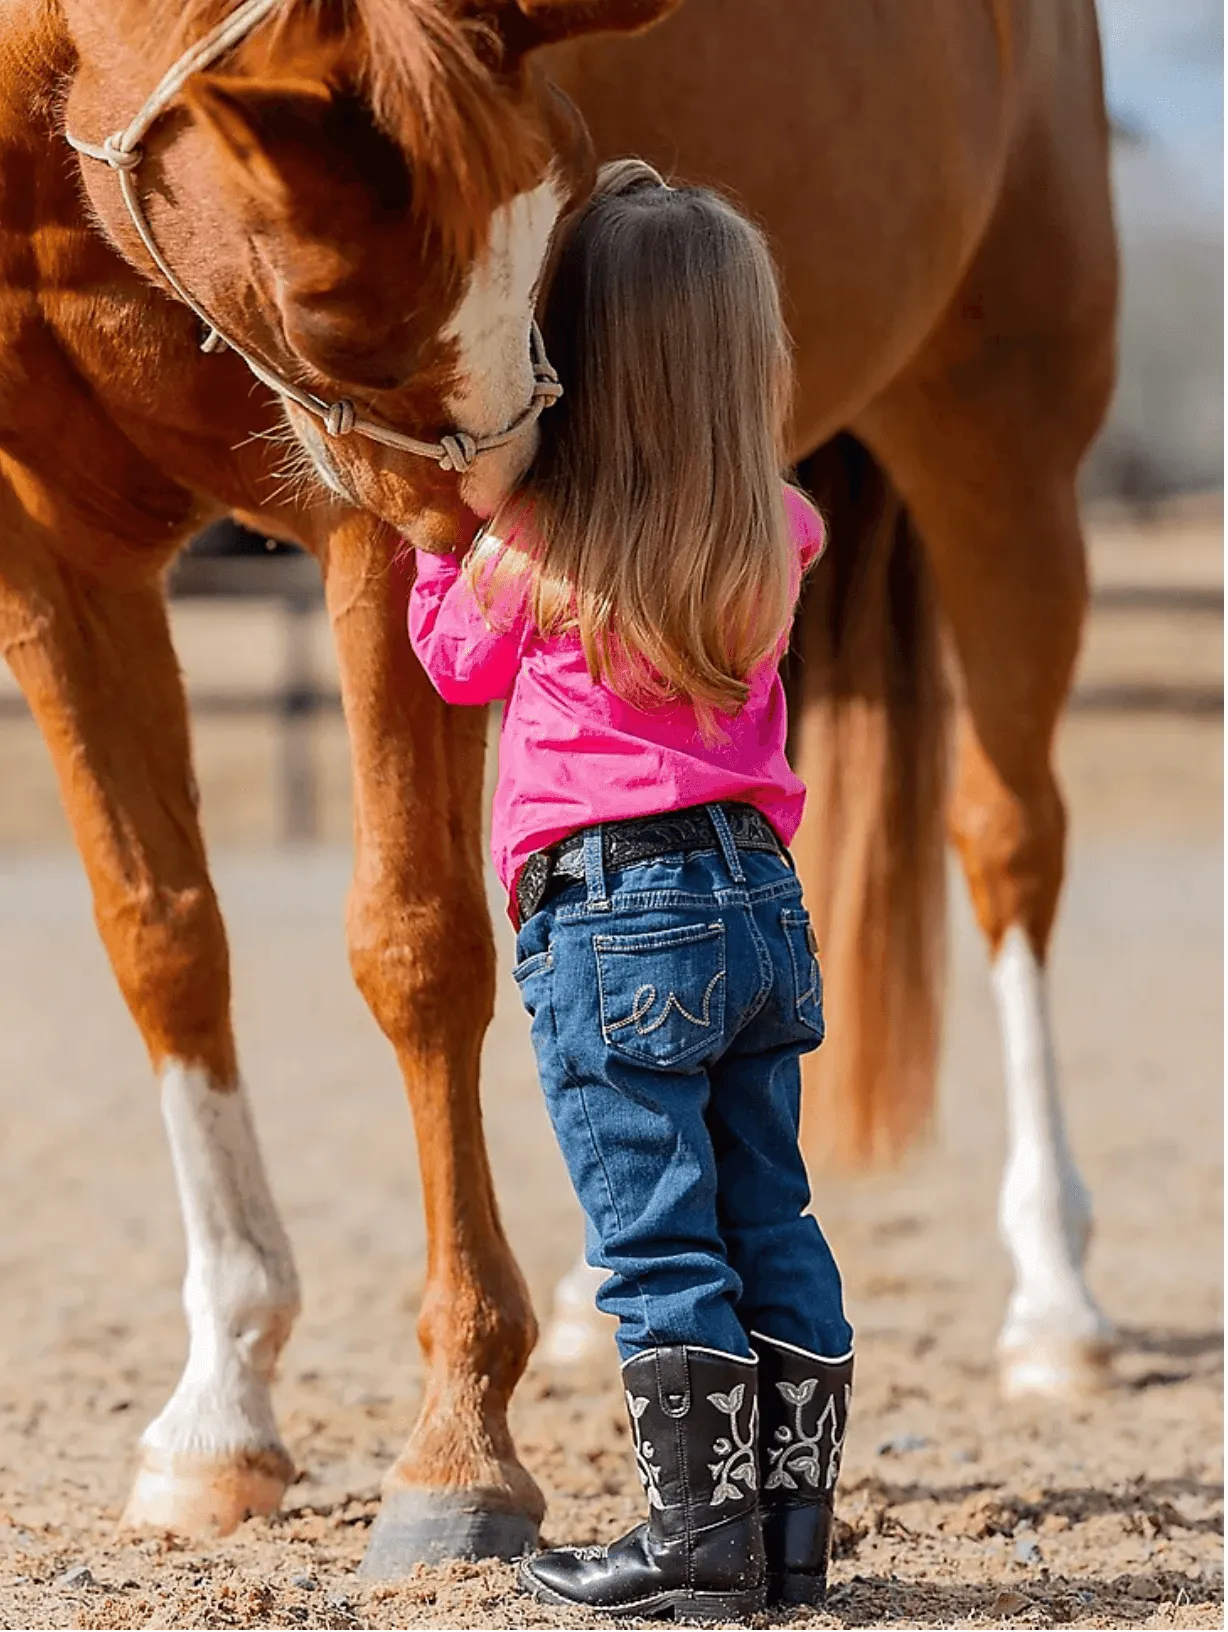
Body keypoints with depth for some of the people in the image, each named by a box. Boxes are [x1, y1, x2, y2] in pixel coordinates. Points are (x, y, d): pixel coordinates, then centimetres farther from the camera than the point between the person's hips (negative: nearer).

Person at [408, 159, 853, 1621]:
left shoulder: (538, 538, -7)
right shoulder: (773, 539, 6)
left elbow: (455, 658, 10)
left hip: (609, 910, -5)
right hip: (760, 893, 6)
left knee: (658, 1241, -3)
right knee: (770, 1226, 9)